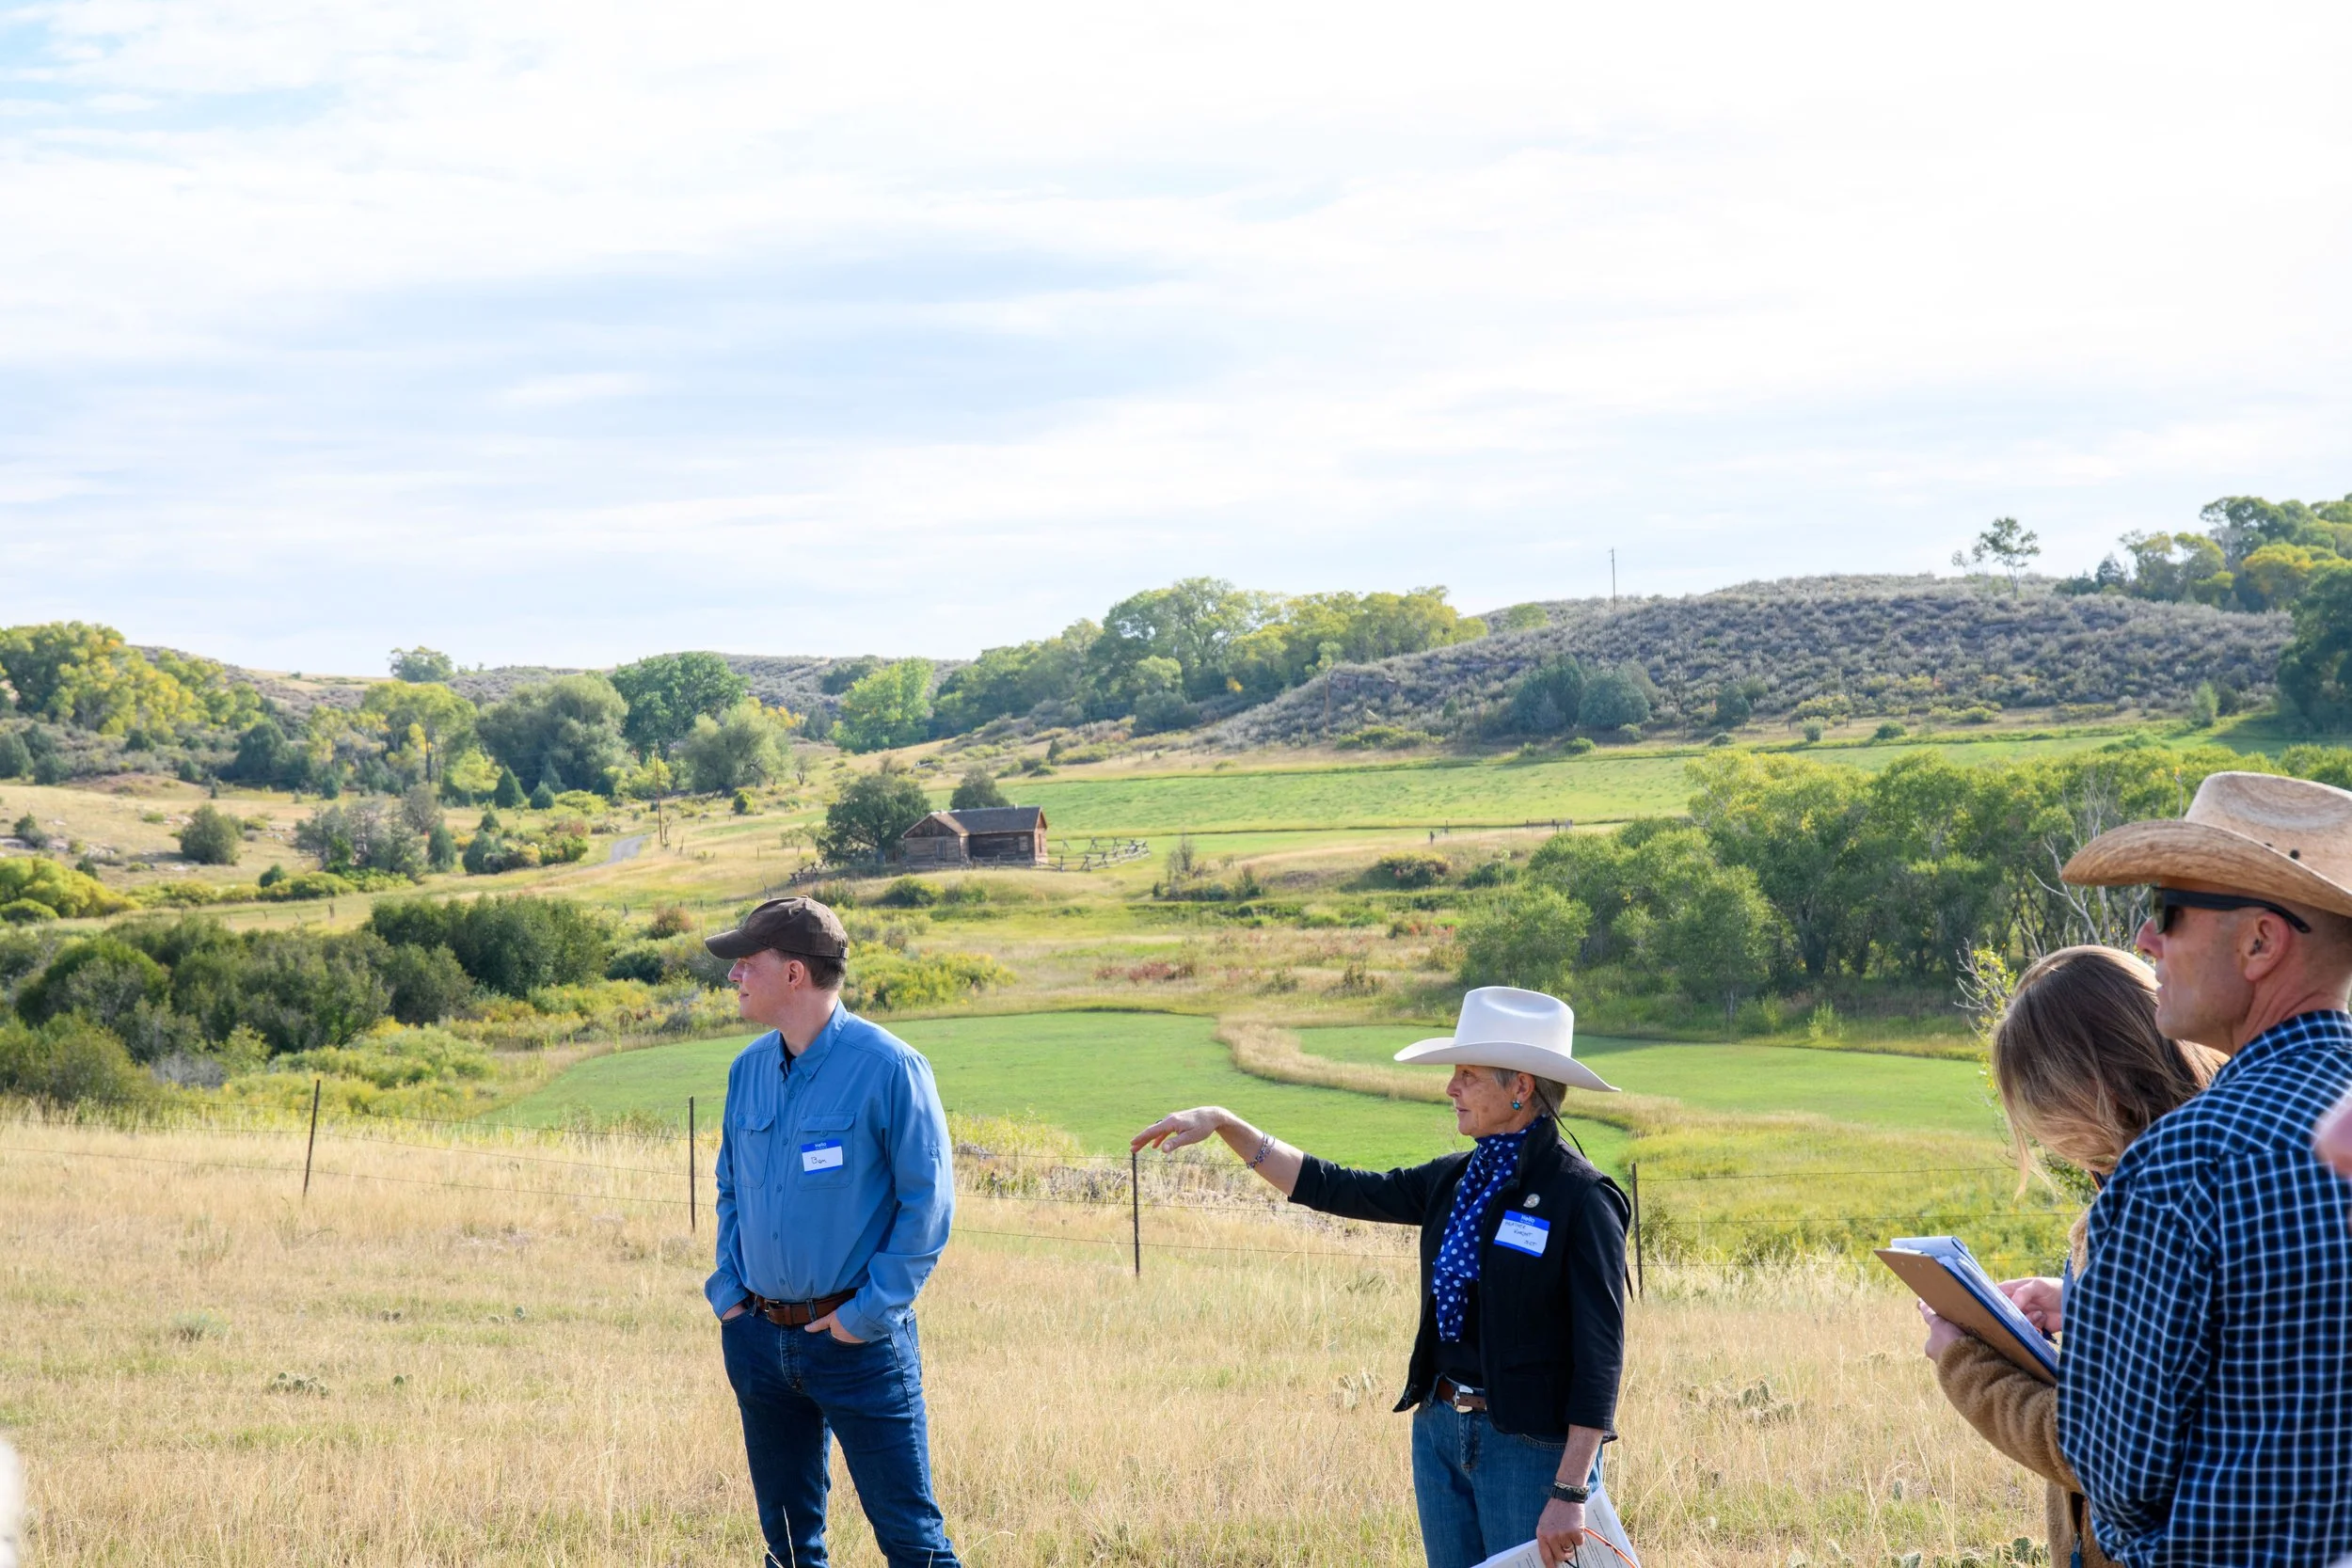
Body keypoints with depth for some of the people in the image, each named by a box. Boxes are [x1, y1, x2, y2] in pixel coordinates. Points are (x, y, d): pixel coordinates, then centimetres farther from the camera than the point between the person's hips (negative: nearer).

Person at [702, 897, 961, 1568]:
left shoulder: (888, 1068, -12)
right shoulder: (749, 1070, 7)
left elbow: (928, 1203, -11)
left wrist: (867, 1314, -14)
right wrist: (728, 1293, 6)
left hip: (858, 1341, -6)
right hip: (759, 1339, 6)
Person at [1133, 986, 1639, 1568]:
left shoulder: (1582, 1198, -14)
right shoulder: (1455, 1181, 9)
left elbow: (1601, 1351, -17)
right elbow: (1334, 1188, 15)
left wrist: (1570, 1493, -21)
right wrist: (1225, 1124, 9)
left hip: (1530, 1445, -7)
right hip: (1439, 1431, 7)